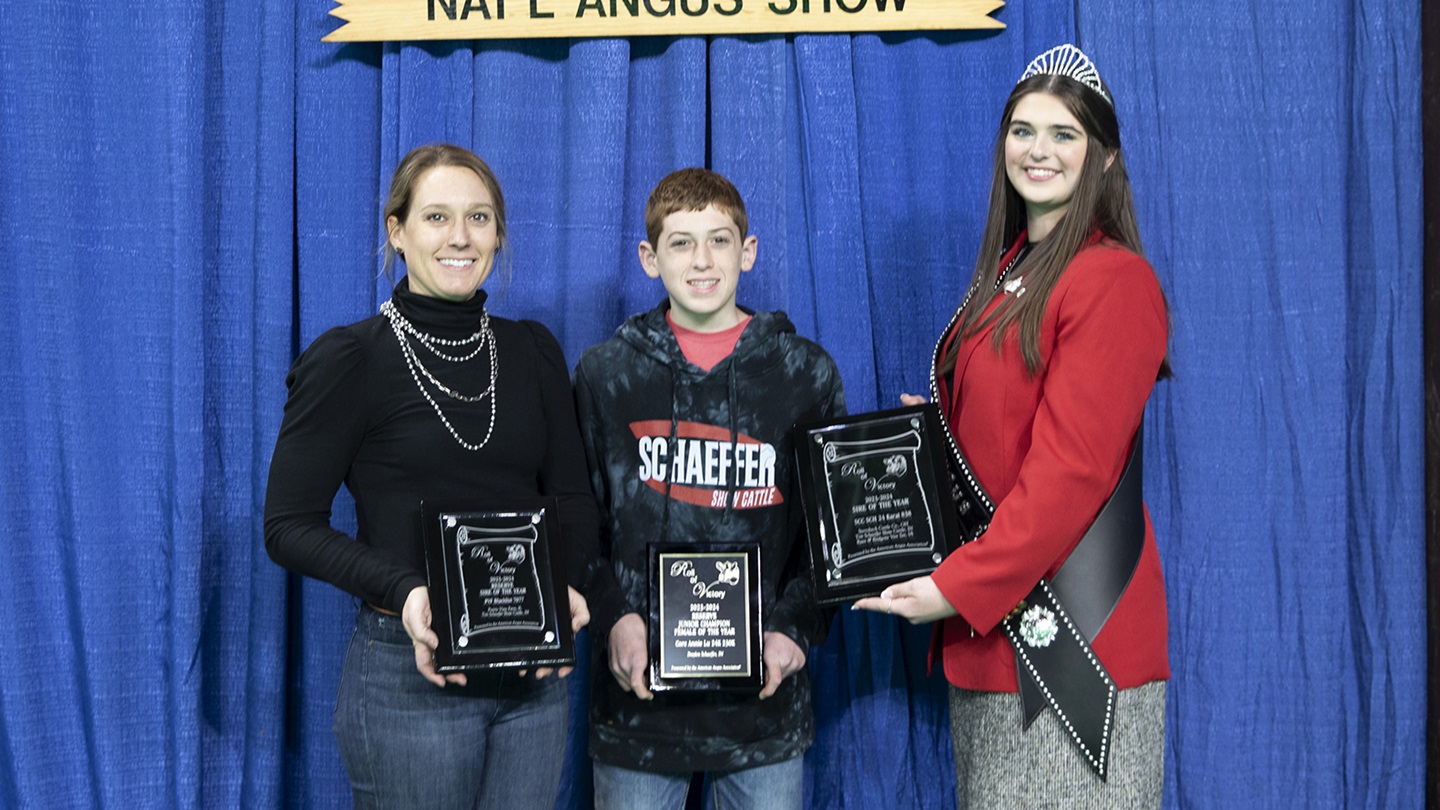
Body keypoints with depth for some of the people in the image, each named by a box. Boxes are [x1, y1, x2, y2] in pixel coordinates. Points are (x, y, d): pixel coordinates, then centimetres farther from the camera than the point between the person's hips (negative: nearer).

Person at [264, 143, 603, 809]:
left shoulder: (532, 352, 8)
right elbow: (289, 526, -8)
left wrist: (568, 585, -12)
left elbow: (573, 498, 9)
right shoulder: (349, 360, -6)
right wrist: (403, 589, -22)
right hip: (411, 673, -4)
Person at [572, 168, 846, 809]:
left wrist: (795, 628, -7)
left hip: (765, 692, 0)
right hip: (636, 697, 0)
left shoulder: (806, 373, 4)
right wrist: (611, 620, -9)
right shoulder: (605, 373, 5)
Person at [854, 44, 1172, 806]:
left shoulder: (1112, 279, -12)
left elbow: (1072, 468, -19)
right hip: (989, 627, 8)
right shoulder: (1009, 270, 15)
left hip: (1067, 626, -8)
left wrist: (960, 587, -19)